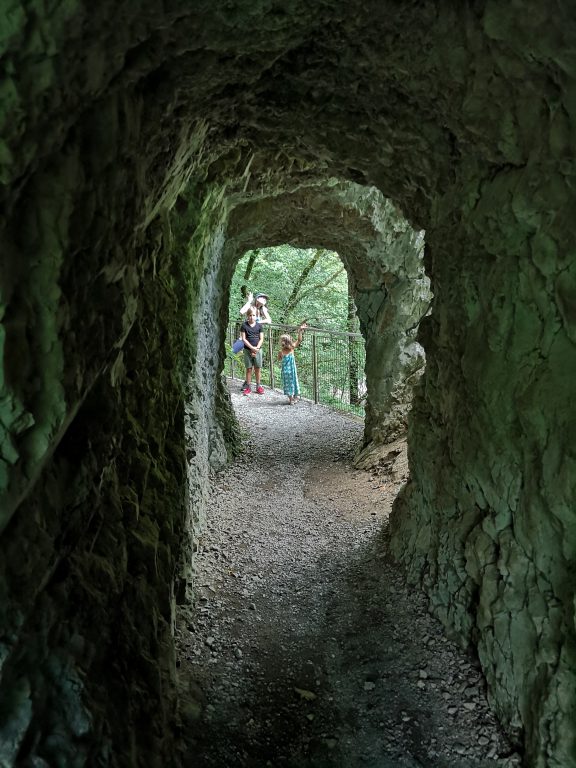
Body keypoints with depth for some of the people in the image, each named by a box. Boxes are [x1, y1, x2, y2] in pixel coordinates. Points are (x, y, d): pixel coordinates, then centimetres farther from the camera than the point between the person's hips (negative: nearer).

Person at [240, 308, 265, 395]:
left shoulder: (259, 326, 2)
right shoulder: (244, 325, -3)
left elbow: (261, 339, 1)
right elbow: (244, 339, -6)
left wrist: (256, 348, -11)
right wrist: (252, 348, -14)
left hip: (258, 349, 1)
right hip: (247, 350, -1)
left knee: (258, 368, 6)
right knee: (249, 368, 4)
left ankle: (258, 386, 16)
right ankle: (247, 387, 11)